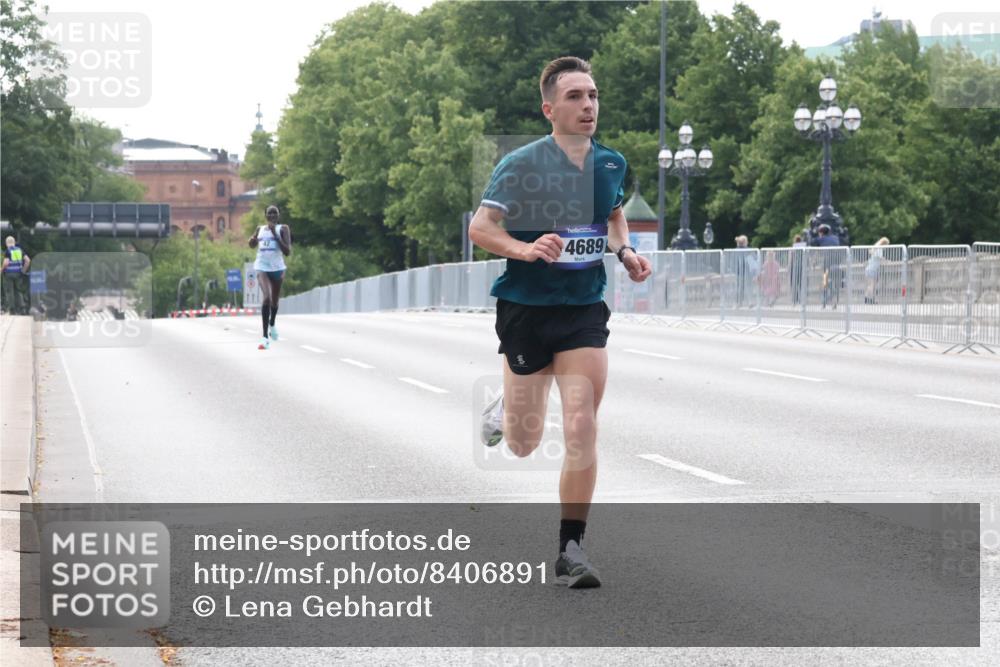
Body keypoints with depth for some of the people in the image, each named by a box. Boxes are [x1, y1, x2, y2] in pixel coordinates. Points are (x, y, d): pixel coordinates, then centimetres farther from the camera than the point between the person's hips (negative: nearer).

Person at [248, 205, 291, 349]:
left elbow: (287, 251, -10)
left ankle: (272, 324, 52)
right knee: (266, 298, -22)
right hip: (262, 267, 0)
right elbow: (253, 245, 27)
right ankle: (265, 337, -25)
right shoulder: (260, 229, 9)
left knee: (274, 301, 17)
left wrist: (275, 235, -17)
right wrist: (252, 239, 2)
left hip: (277, 268, 0)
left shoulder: (283, 229, -1)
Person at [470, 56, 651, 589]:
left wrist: (624, 251, 6)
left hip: (585, 310, 2)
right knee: (523, 445, 9)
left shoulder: (611, 164, 4)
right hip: (526, 308, -2)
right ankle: (502, 410, 47)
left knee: (581, 430, -12)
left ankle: (571, 549, -4)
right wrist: (524, 249, -31)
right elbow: (479, 227, -14)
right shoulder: (521, 164, -11)